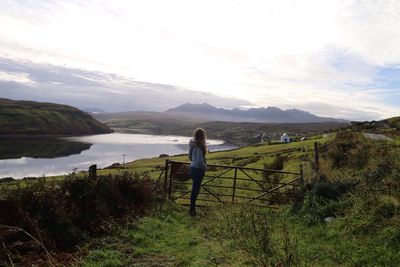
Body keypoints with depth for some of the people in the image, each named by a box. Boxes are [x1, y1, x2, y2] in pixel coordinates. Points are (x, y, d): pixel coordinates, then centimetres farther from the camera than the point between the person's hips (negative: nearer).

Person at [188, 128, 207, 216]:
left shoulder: (193, 144, 5)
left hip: (192, 168, 9)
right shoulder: (199, 146, -21)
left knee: (195, 188, 18)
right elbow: (200, 160, -26)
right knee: (195, 189, 1)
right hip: (198, 169, -9)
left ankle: (192, 207, 29)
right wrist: (205, 167, -10)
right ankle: (192, 209, 11)